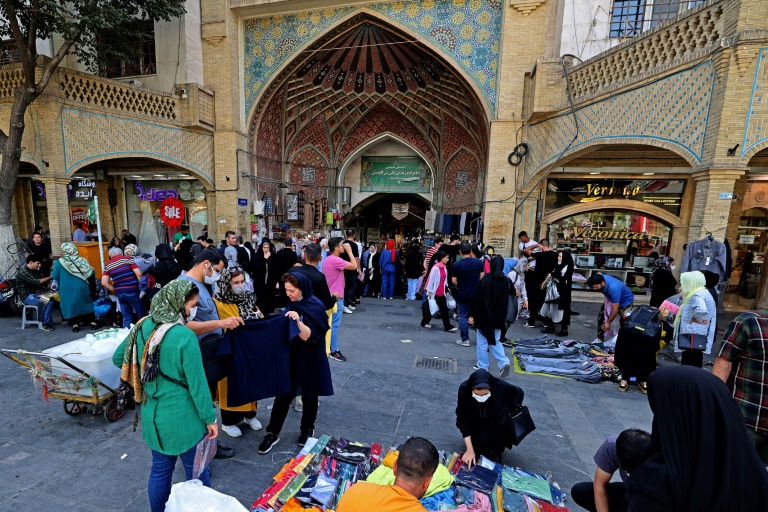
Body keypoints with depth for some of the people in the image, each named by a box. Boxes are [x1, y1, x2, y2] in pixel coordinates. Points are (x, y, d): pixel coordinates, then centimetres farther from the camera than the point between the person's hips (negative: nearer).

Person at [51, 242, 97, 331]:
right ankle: (93, 322, 11)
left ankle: (75, 324, 8)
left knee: (70, 305, 10)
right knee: (87, 303, 12)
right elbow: (91, 273, -6)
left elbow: (55, 276, -4)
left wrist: (52, 272, 17)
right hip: (82, 288, 2)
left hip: (67, 290, -1)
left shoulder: (59, 262, -8)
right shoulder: (82, 260, -4)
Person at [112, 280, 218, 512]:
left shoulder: (142, 326, -5)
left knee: (160, 471, 24)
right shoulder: (184, 336, -26)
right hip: (183, 417, -6)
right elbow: (197, 383, -20)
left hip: (153, 415, 6)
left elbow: (118, 359, 11)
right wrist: (210, 418, -9)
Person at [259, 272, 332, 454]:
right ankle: (273, 433, 22)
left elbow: (308, 336, -24)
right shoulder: (290, 304, 0)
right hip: (290, 356, 5)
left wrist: (298, 321, -38)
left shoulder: (316, 307, -18)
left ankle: (307, 430, 33)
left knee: (309, 395, 12)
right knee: (283, 394, 8)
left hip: (310, 359, -4)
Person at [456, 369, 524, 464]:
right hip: (476, 421, 0)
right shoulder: (464, 390, -34)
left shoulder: (501, 387, -34)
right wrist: (470, 449, -27)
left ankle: (497, 453, -4)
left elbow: (519, 393, -10)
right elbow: (463, 421, -25)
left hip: (497, 418, 1)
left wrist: (509, 412, -11)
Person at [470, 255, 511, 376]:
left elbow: (477, 298, -14)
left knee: (482, 342, 9)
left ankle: (482, 366, 16)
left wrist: (473, 314, -7)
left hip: (484, 316, -4)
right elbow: (506, 300, 11)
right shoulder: (506, 281, 0)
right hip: (498, 317, 5)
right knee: (495, 341, 17)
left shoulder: (486, 279, -15)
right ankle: (504, 362, 0)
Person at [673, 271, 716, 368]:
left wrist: (694, 320, -19)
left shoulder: (697, 295, -17)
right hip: (697, 338, 10)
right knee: (694, 366, 16)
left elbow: (701, 310, -36)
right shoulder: (701, 293, 16)